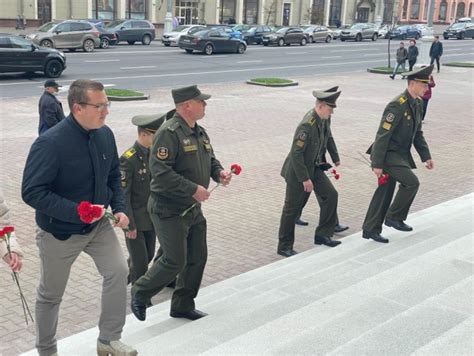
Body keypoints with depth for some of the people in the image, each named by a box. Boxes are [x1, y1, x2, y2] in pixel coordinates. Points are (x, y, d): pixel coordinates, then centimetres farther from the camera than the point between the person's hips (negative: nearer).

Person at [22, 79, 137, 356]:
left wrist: (119, 208, -4)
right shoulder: (50, 143, -27)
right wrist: (77, 211, -33)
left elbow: (114, 175, 9)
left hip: (98, 225, 5)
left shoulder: (105, 134, -7)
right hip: (59, 232, -5)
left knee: (118, 270, -9)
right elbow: (32, 192, -27)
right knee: (51, 294, 11)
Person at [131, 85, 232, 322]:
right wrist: (193, 189, -24)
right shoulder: (169, 132, -19)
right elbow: (160, 172, -26)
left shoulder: (200, 132, 11)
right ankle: (140, 293, 20)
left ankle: (183, 305, 29)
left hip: (193, 209, 9)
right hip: (169, 210, -9)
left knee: (197, 258, 13)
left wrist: (219, 173, 0)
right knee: (175, 261, -5)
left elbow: (210, 159, 23)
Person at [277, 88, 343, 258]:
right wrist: (305, 179, -22)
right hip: (297, 170, -8)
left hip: (314, 167, 8)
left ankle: (322, 235, 13)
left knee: (330, 195, 0)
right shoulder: (307, 125, -29)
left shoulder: (325, 118, -4)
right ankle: (284, 247, 16)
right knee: (292, 208, 3)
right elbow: (296, 154, -27)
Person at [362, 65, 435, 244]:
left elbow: (418, 133, 17)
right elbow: (382, 135, -22)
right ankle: (394, 216, 2)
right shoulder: (397, 105, -21)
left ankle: (370, 229, 18)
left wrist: (426, 156, 10)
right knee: (411, 182, -16)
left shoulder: (417, 104, 7)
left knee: (385, 191, 10)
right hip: (387, 154, -9)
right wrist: (377, 164, -22)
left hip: (400, 154, 9)